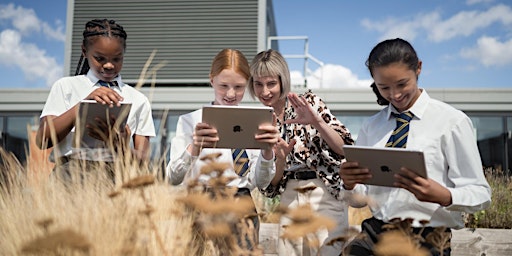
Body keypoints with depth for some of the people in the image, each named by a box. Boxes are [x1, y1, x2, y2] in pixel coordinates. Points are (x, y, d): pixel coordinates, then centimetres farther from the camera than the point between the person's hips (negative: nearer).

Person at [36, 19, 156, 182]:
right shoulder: (65, 87, 14)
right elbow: (42, 141, 1)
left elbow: (143, 159, 11)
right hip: (72, 170, 0)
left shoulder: (138, 100, 16)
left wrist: (121, 147, -12)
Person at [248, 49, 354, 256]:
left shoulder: (309, 102, -3)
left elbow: (346, 150, -11)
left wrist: (317, 122, -26)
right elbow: (269, 187, 2)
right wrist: (280, 159, -17)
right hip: (289, 202, 3)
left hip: (325, 197, -3)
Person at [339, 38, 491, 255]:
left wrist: (443, 196, -25)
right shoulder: (370, 127, 10)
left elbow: (480, 193, -5)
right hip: (375, 231, 3)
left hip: (428, 237, -2)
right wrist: (349, 183, -10)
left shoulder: (452, 121, -2)